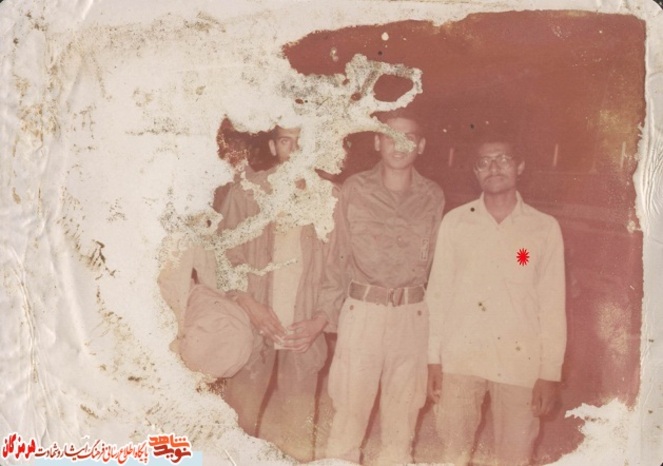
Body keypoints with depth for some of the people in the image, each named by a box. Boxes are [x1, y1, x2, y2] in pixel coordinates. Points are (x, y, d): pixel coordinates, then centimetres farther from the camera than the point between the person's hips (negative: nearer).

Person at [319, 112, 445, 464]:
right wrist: (327, 311, 0)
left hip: (412, 316, 2)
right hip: (361, 312, -2)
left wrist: (436, 313, 6)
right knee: (350, 403, 2)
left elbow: (437, 261, 10)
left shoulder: (433, 197, 6)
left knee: (403, 407, 12)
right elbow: (338, 255, 2)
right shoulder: (355, 190, 1)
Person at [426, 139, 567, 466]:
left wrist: (550, 372, -2)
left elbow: (553, 305, 0)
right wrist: (434, 359, 2)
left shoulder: (545, 228, 0)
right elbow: (438, 292, 4)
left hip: (519, 361, -1)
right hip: (459, 357, 1)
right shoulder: (454, 222, 2)